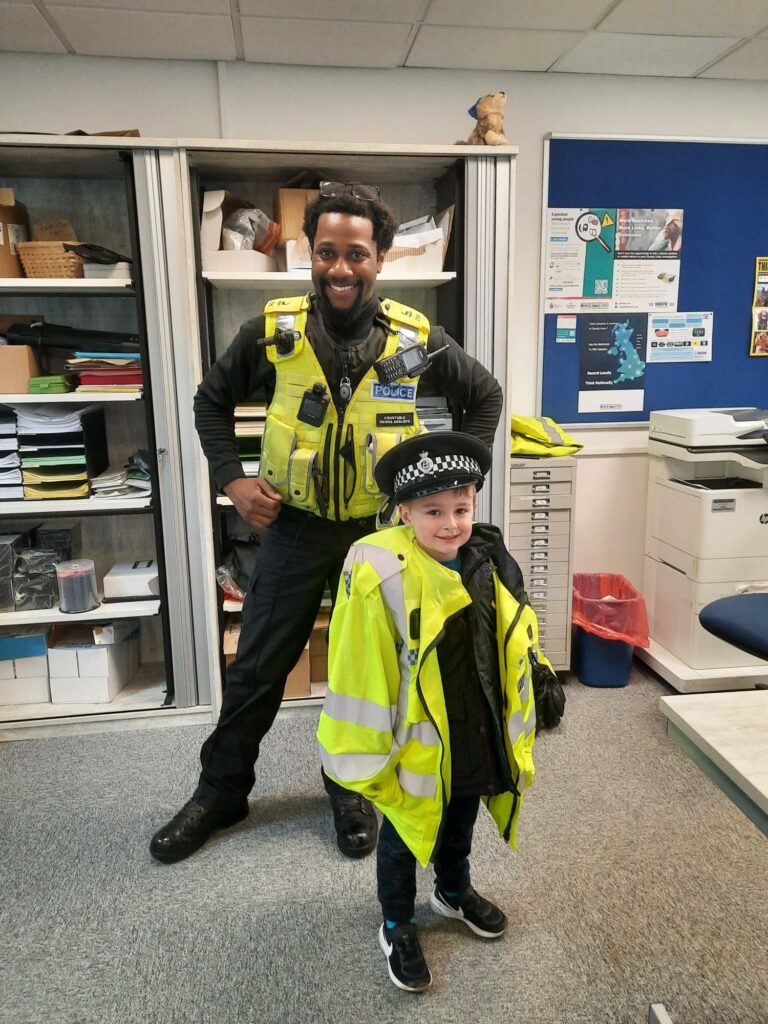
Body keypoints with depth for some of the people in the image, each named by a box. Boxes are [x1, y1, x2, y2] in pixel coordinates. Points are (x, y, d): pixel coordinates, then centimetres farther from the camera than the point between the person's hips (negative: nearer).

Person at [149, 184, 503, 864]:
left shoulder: (417, 339, -8)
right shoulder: (275, 329, -7)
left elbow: (486, 398, 6)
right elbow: (212, 399, 7)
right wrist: (232, 479, -5)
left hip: (379, 529, 0)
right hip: (295, 527, 1)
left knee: (367, 669, 14)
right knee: (256, 668, 12)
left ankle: (352, 790, 39)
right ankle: (221, 792, 34)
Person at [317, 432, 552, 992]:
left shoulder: (490, 560, -7)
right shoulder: (380, 572, -27)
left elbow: (518, 636, 10)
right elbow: (358, 670, -23)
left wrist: (539, 677, 13)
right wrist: (364, 751, -19)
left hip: (479, 731, 6)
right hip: (416, 739, -6)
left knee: (461, 820, 29)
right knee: (403, 834, 18)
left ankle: (454, 890, 57)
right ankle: (397, 925, 43)